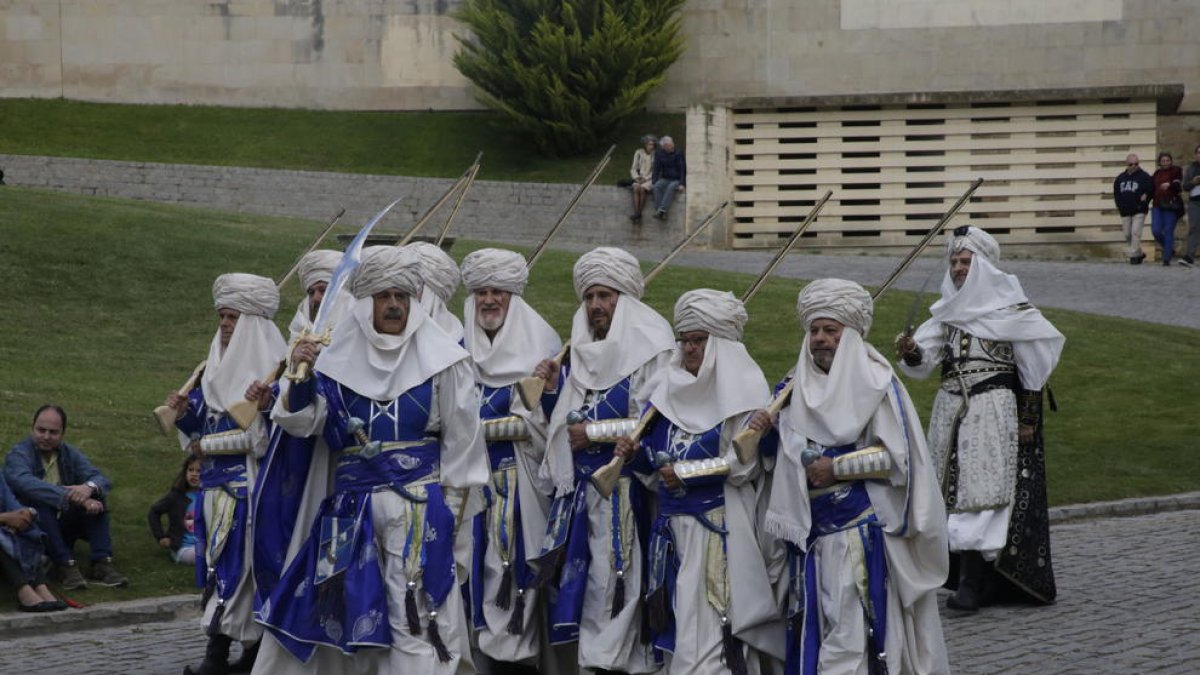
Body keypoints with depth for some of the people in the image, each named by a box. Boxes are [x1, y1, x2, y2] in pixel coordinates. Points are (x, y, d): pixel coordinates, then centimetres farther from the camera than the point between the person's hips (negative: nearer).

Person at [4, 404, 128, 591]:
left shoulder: (70, 454, 7)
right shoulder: (18, 455, -11)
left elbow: (101, 479, -7)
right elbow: (26, 484, -33)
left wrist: (90, 486, -34)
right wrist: (74, 498, -42)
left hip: (64, 529, 5)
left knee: (96, 497, -15)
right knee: (40, 504, -33)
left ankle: (102, 564, -25)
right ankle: (66, 566, -36)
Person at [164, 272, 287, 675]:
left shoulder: (270, 370, -9)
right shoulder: (217, 367, 15)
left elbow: (264, 435, -17)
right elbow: (201, 425, 16)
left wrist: (208, 445, -16)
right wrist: (184, 412, -4)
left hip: (248, 482, -8)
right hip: (216, 481, 8)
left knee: (234, 560, -11)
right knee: (220, 559, 6)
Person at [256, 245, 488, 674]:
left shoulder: (440, 359, -2)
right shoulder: (338, 354, 6)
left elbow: (461, 439, 1)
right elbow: (303, 423, 5)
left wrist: (451, 509, -2)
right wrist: (300, 378, -11)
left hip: (417, 504, -3)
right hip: (350, 505, 3)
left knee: (416, 621, -8)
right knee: (328, 611, 8)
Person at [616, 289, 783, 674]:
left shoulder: (742, 391, -4)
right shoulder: (670, 390, 15)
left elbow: (745, 463, -13)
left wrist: (686, 473, -13)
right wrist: (637, 455, -1)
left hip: (719, 530, -7)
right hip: (673, 524, 7)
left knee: (706, 634, -11)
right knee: (677, 629, 8)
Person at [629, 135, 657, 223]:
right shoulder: (639, 153, 8)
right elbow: (633, 168, 10)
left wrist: (646, 178, -11)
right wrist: (637, 178, -7)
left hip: (649, 180, -2)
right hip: (639, 179, 2)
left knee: (642, 189, -33)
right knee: (636, 188, -31)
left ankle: (639, 214, -28)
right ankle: (636, 213, -38)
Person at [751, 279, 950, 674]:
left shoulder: (874, 382, -5)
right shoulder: (800, 386, 12)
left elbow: (898, 456, -10)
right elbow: (788, 454, 21)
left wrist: (837, 468, -15)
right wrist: (763, 431, 0)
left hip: (861, 533, -6)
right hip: (810, 531, 6)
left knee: (854, 627, -10)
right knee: (811, 629, 6)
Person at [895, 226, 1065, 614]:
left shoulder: (1008, 308, -5)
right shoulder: (949, 309, 11)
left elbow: (1033, 364, -1)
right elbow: (925, 360, 3)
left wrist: (1028, 419, -2)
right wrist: (910, 353, -20)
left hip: (993, 408, -6)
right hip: (950, 408, 6)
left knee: (982, 488, -11)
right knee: (955, 490, 4)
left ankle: (973, 582, -14)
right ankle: (971, 576, 9)